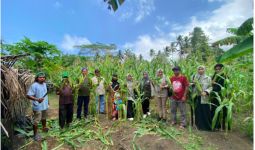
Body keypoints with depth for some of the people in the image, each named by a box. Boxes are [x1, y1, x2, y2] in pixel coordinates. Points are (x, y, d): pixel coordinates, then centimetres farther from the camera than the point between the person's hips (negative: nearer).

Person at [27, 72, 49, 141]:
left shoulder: (44, 84, 4)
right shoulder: (34, 85, -20)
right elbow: (28, 95, -23)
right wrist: (37, 99, -37)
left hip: (45, 105, 8)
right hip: (37, 107, -8)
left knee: (44, 118, 26)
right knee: (36, 121, 4)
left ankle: (44, 128, 47)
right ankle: (35, 134, 18)